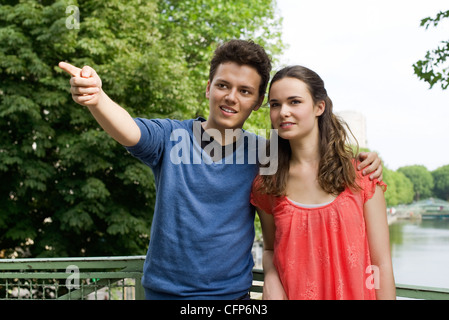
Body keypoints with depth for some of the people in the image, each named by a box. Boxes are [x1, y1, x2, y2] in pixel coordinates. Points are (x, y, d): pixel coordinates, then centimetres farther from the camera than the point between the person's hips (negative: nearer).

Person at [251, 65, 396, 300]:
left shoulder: (360, 173, -7)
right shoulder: (265, 185, -2)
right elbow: (270, 249, 9)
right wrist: (271, 278, -10)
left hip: (355, 293, -1)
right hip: (293, 294, 1)